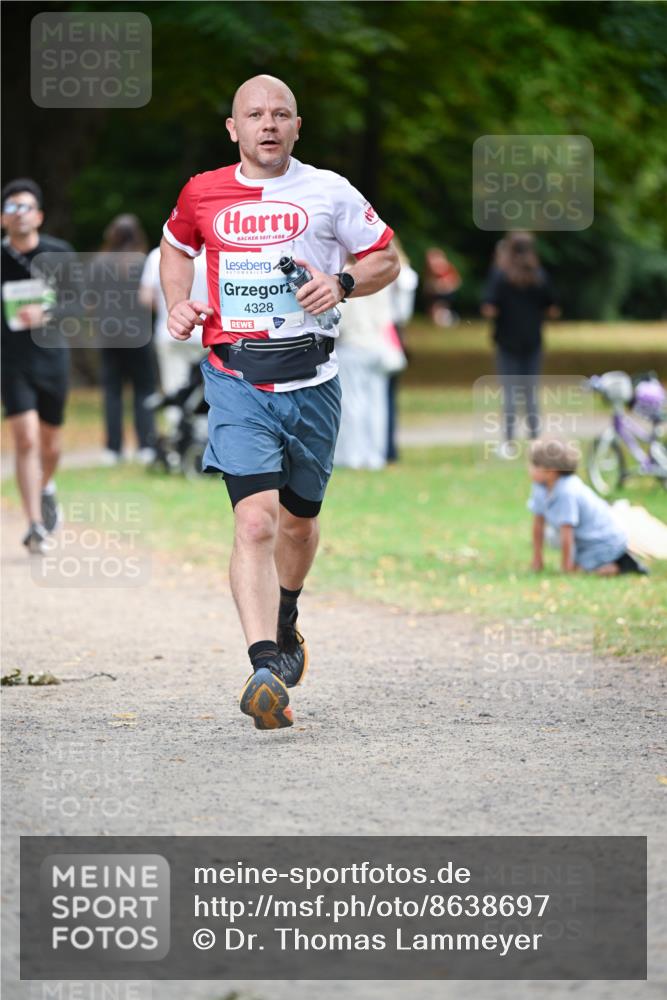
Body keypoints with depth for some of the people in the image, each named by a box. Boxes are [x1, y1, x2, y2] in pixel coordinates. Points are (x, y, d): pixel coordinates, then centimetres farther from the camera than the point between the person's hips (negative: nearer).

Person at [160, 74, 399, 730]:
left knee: (298, 520, 17)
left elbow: (386, 259, 11)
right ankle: (267, 667, -27)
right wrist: (179, 305, 8)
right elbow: (177, 245, 25)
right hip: (236, 379, -1)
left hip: (310, 381, 1)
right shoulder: (203, 195, 3)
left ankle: (284, 621, 48)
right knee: (256, 520, -19)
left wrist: (341, 284, -9)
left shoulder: (328, 193, 0)